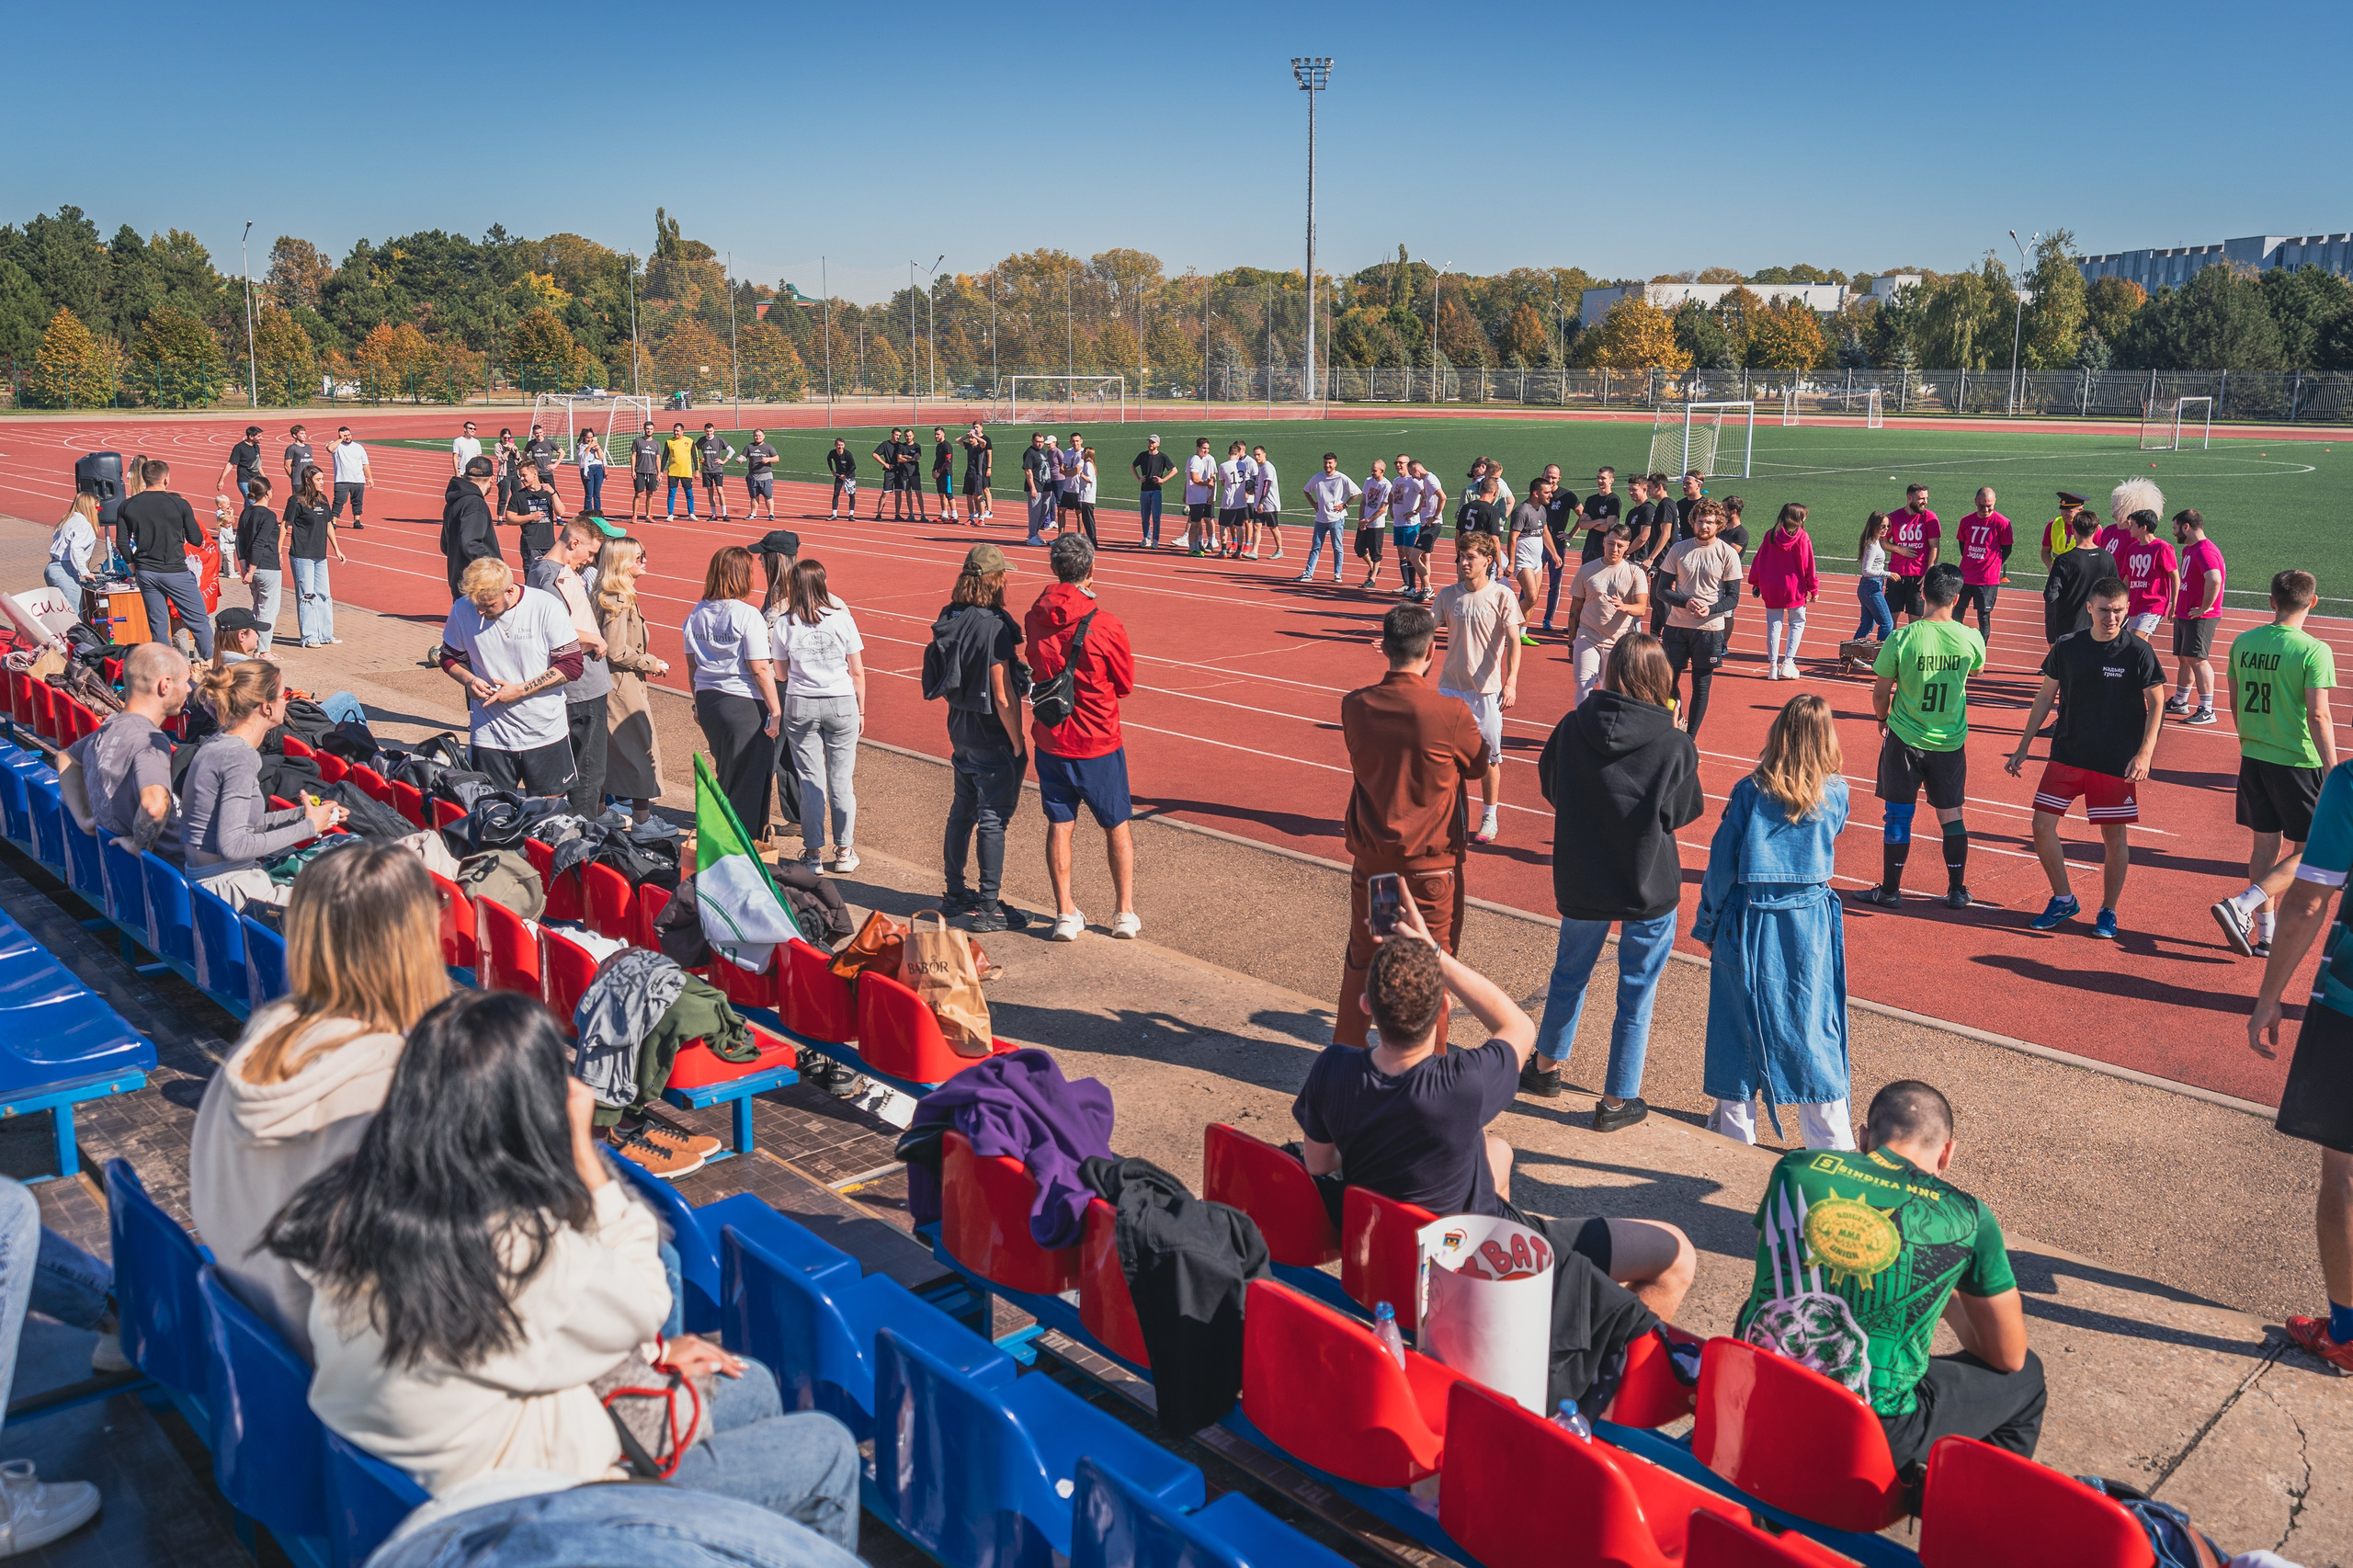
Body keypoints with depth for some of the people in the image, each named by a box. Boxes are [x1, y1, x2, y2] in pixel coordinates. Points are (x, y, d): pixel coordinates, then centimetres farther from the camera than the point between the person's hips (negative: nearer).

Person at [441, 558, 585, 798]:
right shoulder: (463, 609, -4)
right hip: (489, 735, 2)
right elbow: (450, 657, 12)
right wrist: (469, 680, -10)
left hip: (545, 733, -2)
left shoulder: (546, 606, -13)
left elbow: (572, 665, -11)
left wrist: (520, 690, -16)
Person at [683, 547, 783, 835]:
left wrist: (698, 704, 22)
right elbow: (760, 669, -15)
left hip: (707, 701, 7)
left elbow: (692, 665, 12)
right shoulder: (747, 615, -14)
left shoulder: (696, 614, 5)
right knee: (749, 779, 3)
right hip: (744, 704, -7)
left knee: (726, 775, 21)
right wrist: (775, 711, -11)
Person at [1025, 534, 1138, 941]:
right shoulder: (1104, 625, -18)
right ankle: (1126, 913, 20)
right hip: (1098, 743, -3)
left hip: (1050, 740, 3)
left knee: (1060, 825, 12)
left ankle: (1065, 915, 15)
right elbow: (1126, 684, -3)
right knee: (1117, 826, 12)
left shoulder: (1034, 618, -5)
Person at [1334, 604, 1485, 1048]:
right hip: (1430, 862, -4)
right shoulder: (1449, 714, -19)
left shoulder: (1354, 706, -7)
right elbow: (1480, 765, -1)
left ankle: (1346, 1053, 32)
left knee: (1361, 960, 19)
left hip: (1370, 856, 4)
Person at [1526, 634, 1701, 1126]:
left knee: (1570, 972, 24)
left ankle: (1546, 1066, 40)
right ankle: (1617, 1101, 20)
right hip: (1650, 885, -2)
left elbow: (1549, 787, 4)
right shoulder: (1674, 744, -17)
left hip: (1582, 880, 3)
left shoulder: (1572, 726, -10)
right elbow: (1685, 811, -6)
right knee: (1636, 993, 12)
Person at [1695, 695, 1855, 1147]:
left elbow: (1721, 864, -5)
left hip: (1748, 922, -1)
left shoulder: (1749, 791, -8)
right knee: (1812, 1025, 8)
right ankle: (1831, 1138, 13)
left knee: (1739, 1019, 11)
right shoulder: (1836, 795, -4)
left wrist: (1707, 925, 5)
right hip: (1810, 924, 1)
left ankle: (1735, 1124, 22)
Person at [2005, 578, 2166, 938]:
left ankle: (2108, 911, 21)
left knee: (2114, 837, 4)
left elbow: (2156, 705, -5)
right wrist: (2023, 747, 10)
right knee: (2042, 825, -1)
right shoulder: (2066, 647, 1)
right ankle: (2063, 901, 17)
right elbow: (2045, 697, 10)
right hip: (2066, 755, 3)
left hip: (2115, 763, -3)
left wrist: (2144, 754, -16)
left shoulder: (2138, 652, -7)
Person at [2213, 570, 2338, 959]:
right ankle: (2240, 905, -10)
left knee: (2265, 846, 13)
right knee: (2306, 852, 6)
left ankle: (2265, 935, 17)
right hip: (2299, 763, -5)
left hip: (2253, 758, 5)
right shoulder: (2313, 651, -15)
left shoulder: (2243, 643, 2)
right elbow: (2318, 716, -19)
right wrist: (2334, 773, -15)